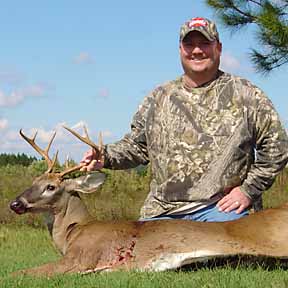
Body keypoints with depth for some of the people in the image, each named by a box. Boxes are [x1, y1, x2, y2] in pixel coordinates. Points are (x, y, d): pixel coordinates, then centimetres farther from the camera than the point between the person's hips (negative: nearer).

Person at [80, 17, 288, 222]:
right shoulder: (159, 98, 16)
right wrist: (106, 157, 0)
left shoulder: (245, 94, 3)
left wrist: (249, 190, -5)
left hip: (221, 208, -3)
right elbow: (137, 145, 19)